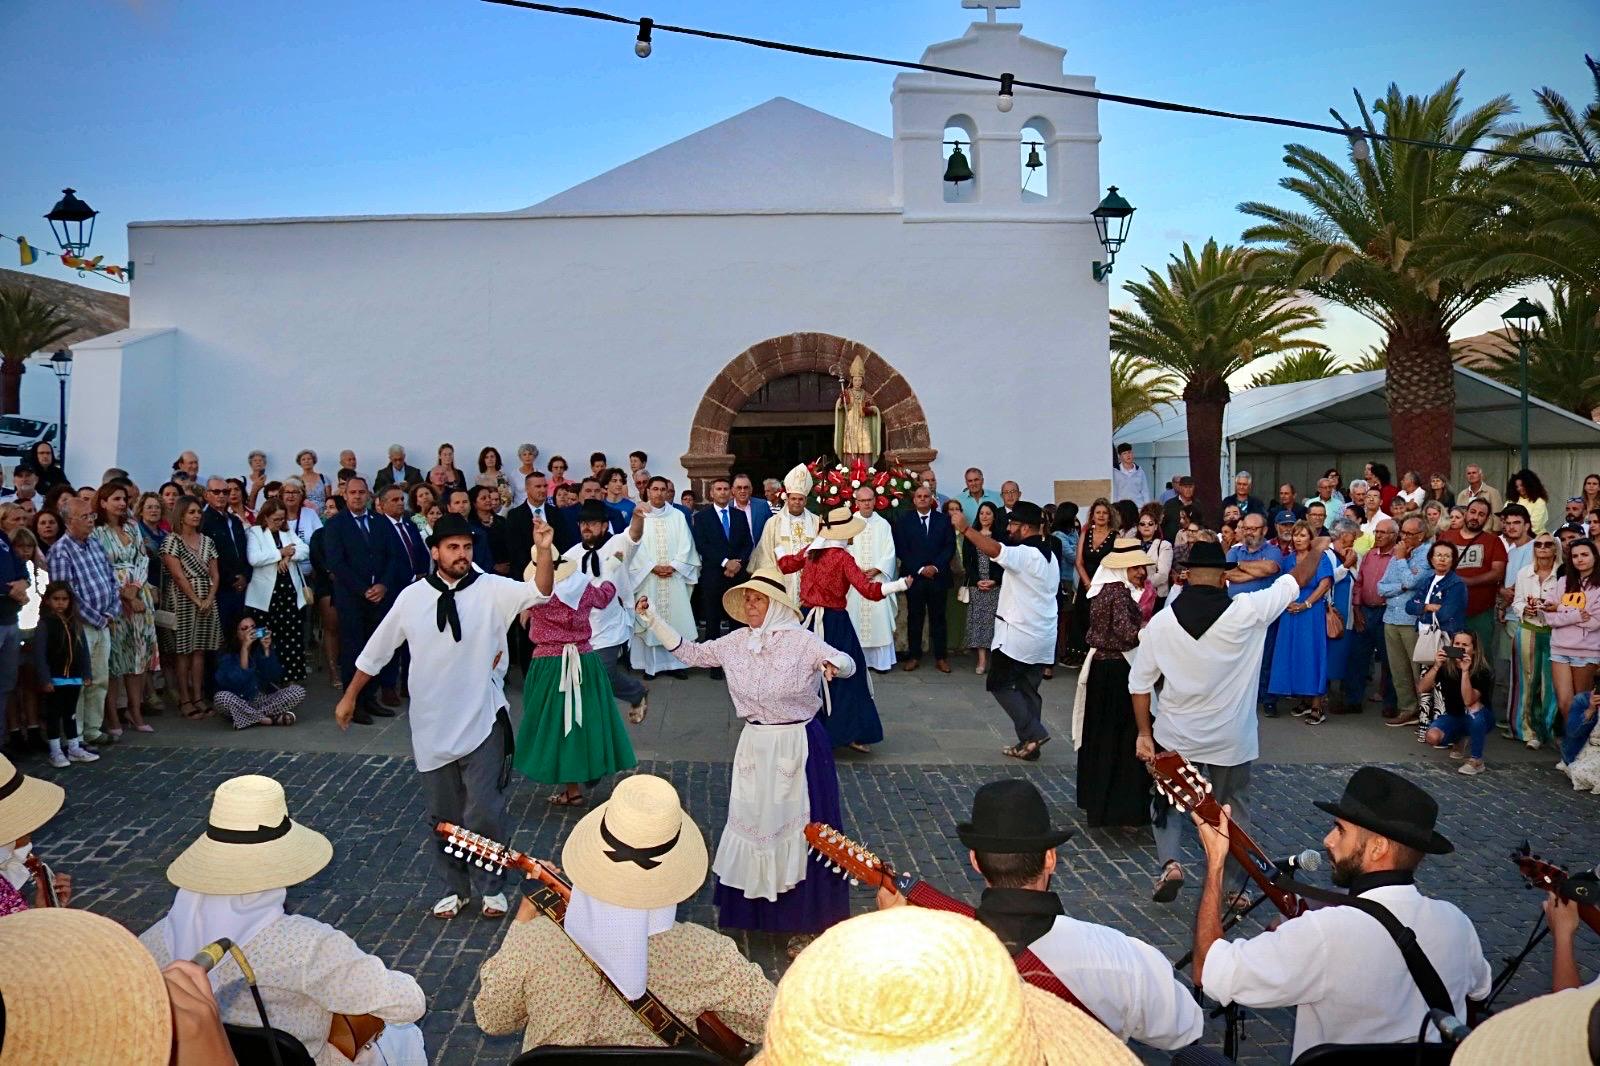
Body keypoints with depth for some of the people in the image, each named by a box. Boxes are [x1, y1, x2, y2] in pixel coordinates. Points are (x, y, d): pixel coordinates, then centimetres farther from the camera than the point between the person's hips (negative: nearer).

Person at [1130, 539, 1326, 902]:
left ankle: (1169, 862, 2)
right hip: (1230, 739, 0)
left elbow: (1140, 683, -5)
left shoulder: (1161, 621, -10)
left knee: (1167, 803, 21)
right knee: (1231, 813, 18)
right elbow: (1298, 578, 2)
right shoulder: (1247, 610, -14)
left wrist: (1144, 733, 5)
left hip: (1176, 737, 1)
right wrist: (1317, 549, 21)